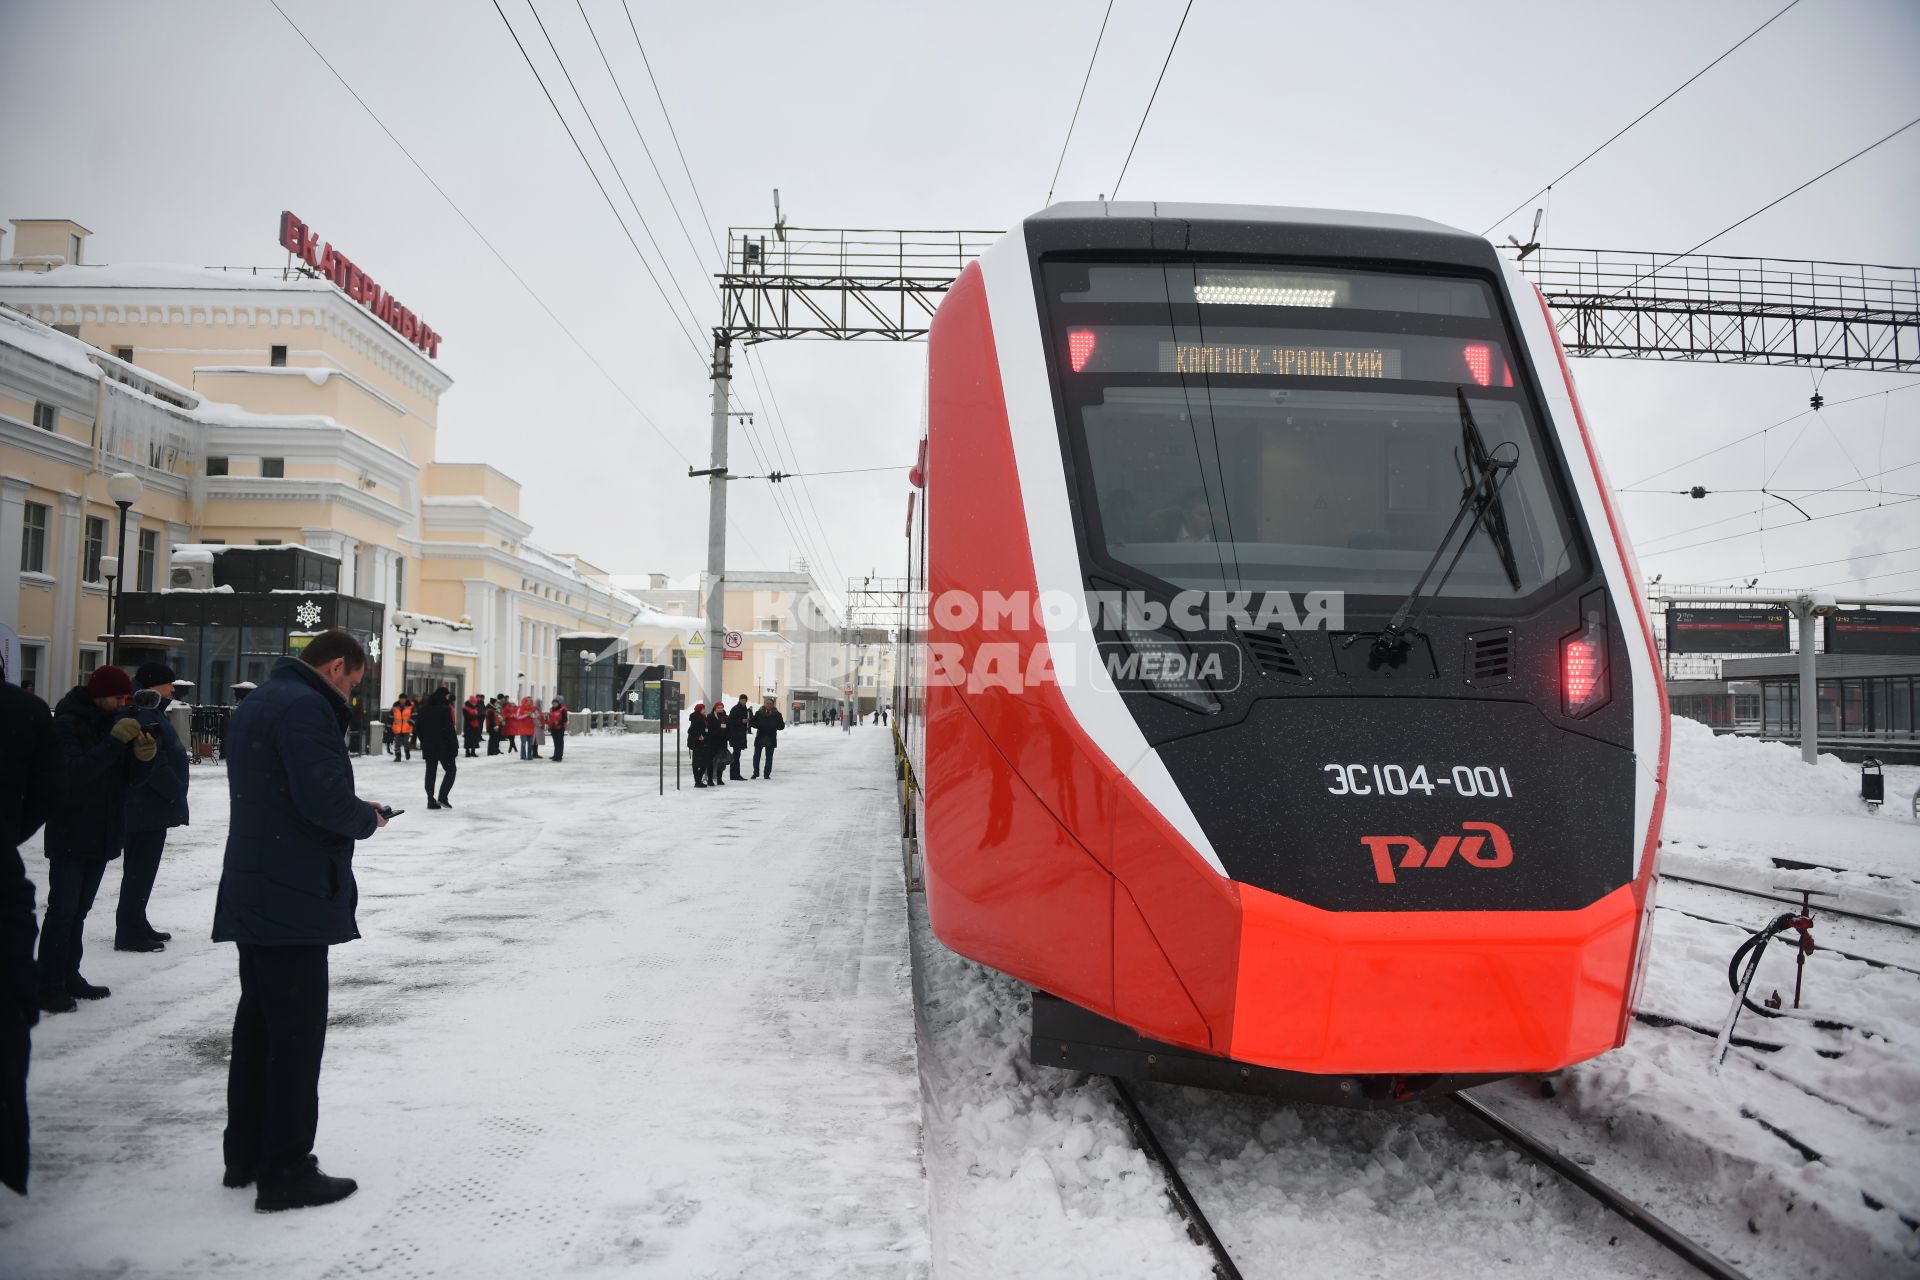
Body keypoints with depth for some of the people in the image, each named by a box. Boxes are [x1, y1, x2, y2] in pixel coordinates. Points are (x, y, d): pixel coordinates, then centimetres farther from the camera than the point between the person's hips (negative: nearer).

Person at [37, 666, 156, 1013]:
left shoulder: (116, 720, 9)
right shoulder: (67, 723, -11)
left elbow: (129, 776, 9)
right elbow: (73, 771, -25)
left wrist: (143, 755, -11)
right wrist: (114, 743, -29)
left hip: (103, 834, 7)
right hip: (69, 836, -7)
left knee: (79, 909, 13)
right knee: (62, 909, -7)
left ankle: (70, 977, 20)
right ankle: (49, 986, -3)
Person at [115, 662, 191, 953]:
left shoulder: (151, 712, 17)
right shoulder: (143, 715, -17)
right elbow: (154, 763, -24)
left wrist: (175, 795, 16)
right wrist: (176, 793, -17)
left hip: (151, 808, 11)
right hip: (147, 808, -11)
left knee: (143, 869, 17)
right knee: (140, 870, -7)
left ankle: (137, 926, 25)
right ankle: (129, 933, -3)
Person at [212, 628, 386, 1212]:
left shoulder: (256, 705, 17)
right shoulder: (305, 706, -16)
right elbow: (325, 798, -25)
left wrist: (354, 814, 11)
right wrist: (368, 816, -6)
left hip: (254, 895, 10)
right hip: (295, 900, -10)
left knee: (259, 1024, 17)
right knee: (297, 1033, -3)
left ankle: (246, 1154, 27)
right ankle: (285, 1172, 3)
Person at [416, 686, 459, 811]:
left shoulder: (424, 708, 8)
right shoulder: (444, 708, -14)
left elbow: (417, 727, 12)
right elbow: (449, 729, -17)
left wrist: (424, 741, 19)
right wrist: (455, 746, -12)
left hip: (428, 746, 6)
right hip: (444, 746, -6)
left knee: (430, 772, 11)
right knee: (451, 769, 6)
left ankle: (431, 800, 10)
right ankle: (442, 797, -5)